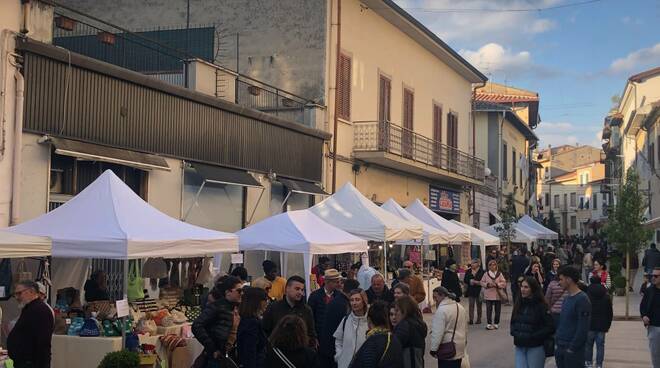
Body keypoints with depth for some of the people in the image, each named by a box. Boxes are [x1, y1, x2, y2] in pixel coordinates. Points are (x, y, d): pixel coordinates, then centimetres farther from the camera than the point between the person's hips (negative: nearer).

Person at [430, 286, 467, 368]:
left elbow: (437, 332, -22)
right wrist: (464, 341, 27)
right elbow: (465, 328, 19)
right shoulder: (460, 307, 10)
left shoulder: (441, 310, -19)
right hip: (459, 347, 9)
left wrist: (433, 349, -16)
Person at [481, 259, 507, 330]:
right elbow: (482, 282, 7)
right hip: (488, 295, 0)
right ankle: (489, 323, 3)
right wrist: (487, 284, -11)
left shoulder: (499, 274, 3)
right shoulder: (486, 274, 5)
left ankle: (496, 323, 15)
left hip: (498, 295, 0)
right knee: (489, 309, -2)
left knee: (497, 310, 4)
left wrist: (497, 284, -15)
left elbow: (504, 283, 0)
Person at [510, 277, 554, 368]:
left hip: (535, 348, -4)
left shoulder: (541, 306, -10)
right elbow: (513, 322, 18)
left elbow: (550, 328, -13)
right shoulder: (518, 304, 7)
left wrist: (532, 336, -16)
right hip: (519, 347, 5)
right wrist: (514, 332, -1)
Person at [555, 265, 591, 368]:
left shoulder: (582, 300, -14)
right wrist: (557, 341, 10)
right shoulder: (566, 298, 12)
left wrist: (572, 347, -16)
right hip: (559, 348, 8)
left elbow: (583, 328, -18)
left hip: (573, 349, -8)